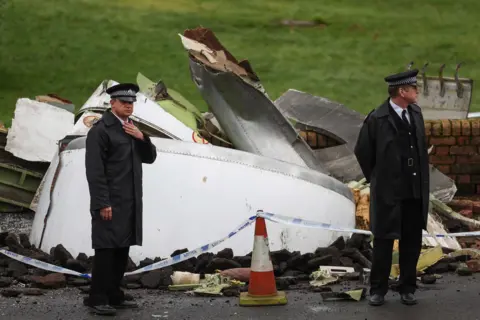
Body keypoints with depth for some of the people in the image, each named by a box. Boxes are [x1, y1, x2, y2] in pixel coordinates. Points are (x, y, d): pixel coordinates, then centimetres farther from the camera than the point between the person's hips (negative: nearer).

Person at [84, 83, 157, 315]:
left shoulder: (131, 128, 16)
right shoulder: (100, 130, -11)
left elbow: (150, 157, 14)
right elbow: (94, 170, -16)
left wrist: (141, 137, -6)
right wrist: (102, 204, -21)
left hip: (129, 203, 8)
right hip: (110, 203, -8)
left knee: (122, 249, 9)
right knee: (106, 248, -8)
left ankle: (113, 295, 15)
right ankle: (97, 299, -5)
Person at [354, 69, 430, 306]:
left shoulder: (416, 113, 5)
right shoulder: (377, 119, -13)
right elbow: (362, 151, -2)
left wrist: (422, 180, 16)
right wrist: (376, 179, 6)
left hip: (415, 192, 5)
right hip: (389, 193, -5)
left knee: (412, 243, 10)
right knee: (383, 242, 4)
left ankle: (407, 288, 21)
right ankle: (378, 290, 15)